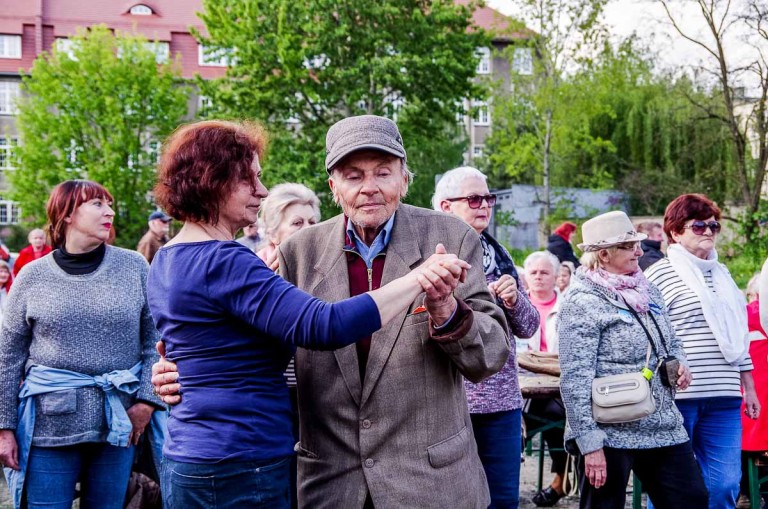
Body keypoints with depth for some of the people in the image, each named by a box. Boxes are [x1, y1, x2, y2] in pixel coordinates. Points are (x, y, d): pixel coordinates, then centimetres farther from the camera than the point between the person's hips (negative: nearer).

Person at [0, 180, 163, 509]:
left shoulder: (134, 267, 2)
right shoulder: (33, 276, 1)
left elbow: (154, 340, 4)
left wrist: (147, 401, -6)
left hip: (118, 421, 1)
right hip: (49, 423, -1)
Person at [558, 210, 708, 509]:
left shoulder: (645, 290, 10)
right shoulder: (582, 302, -13)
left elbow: (670, 341, 25)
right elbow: (575, 381, -18)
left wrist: (679, 362, 2)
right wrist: (590, 444, -21)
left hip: (665, 428, 8)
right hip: (610, 436, -7)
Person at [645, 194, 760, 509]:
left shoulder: (721, 274, 17)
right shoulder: (659, 275, -3)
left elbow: (737, 335, 21)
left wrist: (748, 387, 20)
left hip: (724, 398, 6)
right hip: (675, 397, -6)